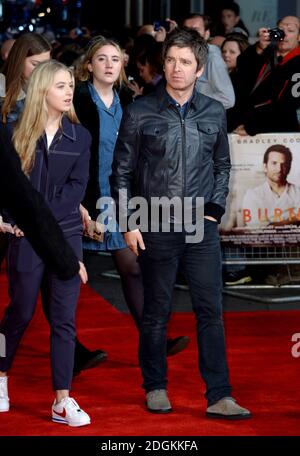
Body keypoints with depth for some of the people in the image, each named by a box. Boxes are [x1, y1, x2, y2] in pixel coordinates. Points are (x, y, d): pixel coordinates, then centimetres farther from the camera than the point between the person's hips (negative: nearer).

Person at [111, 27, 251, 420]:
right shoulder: (140, 112, -2)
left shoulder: (214, 113, 4)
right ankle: (156, 387, 21)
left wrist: (215, 208, 4)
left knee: (211, 310, -2)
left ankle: (219, 397, 0)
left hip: (201, 228, 2)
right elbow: (122, 171, 1)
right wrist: (128, 223, -3)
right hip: (156, 229, -2)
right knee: (157, 313, 7)